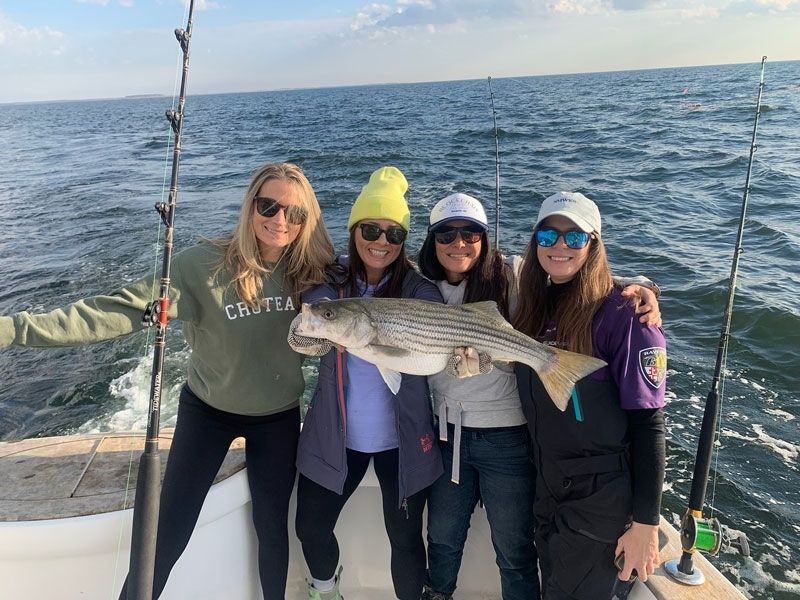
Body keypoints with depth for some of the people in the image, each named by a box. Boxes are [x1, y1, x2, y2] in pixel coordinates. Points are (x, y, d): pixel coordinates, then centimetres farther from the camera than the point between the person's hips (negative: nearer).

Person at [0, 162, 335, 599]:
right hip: (208, 410, -2)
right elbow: (124, 309, -30)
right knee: (168, 531, 4)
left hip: (277, 417, 2)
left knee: (272, 525, 17)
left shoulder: (313, 270, -14)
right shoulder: (207, 263, -24)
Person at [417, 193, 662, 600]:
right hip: (447, 432, 5)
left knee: (514, 551, 12)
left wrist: (638, 288, -28)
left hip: (507, 437, -5)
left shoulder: (514, 275, -13)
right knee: (442, 537, 25)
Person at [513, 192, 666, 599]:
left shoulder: (620, 314, -18)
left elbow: (647, 424, -18)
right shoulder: (534, 307, 2)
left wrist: (645, 522, -17)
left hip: (599, 499, -6)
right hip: (546, 491, 7)